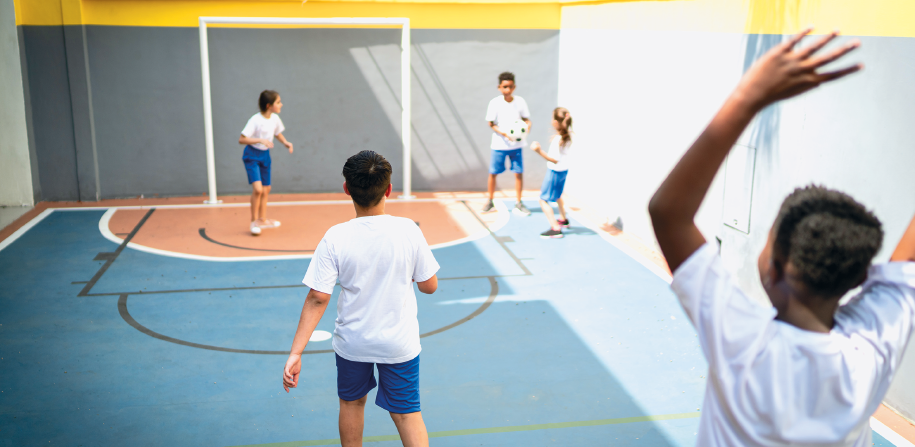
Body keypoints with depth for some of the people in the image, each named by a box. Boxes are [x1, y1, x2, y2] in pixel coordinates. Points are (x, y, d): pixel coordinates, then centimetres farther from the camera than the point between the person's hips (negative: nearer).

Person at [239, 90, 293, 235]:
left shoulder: (275, 118, -4)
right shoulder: (255, 120, -23)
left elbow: (277, 133, 17)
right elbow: (241, 139, -25)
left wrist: (285, 143, -1)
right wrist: (260, 140, -34)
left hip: (265, 155, 7)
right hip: (252, 155, -7)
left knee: (266, 189, 14)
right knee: (257, 188, -18)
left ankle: (262, 219, 30)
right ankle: (254, 221, -2)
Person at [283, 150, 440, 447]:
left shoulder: (335, 238, -17)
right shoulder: (408, 230, -16)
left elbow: (317, 299, -18)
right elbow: (429, 286, -6)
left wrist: (295, 353, -13)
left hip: (352, 343, 1)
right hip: (400, 343, 0)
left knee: (351, 403, 24)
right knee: (407, 414, 12)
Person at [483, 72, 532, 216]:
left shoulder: (520, 101, -4)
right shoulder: (495, 103, -9)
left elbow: (527, 119, 3)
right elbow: (491, 124, -6)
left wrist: (527, 127, -20)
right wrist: (504, 133, -21)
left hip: (516, 144, 2)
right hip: (499, 144, -1)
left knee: (519, 173, 2)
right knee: (493, 173, 3)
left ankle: (519, 204, 15)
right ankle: (490, 201, 22)